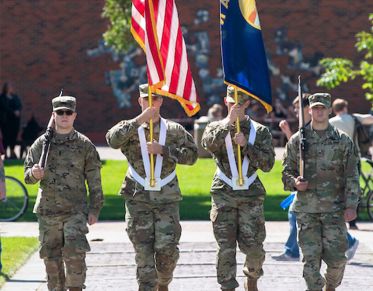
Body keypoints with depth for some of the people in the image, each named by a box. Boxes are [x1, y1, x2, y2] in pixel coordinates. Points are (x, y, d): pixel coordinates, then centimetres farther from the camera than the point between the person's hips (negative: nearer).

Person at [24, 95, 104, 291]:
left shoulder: (85, 145, 4)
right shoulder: (41, 143, 7)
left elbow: (94, 181, 5)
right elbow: (27, 176, 7)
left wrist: (94, 209, 1)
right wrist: (34, 174, -17)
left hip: (75, 210, -2)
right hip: (47, 211, 2)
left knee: (75, 253, -14)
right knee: (51, 257, 5)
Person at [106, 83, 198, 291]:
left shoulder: (174, 130, 9)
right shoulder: (130, 128, 5)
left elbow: (192, 154, 1)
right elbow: (113, 140, -16)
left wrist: (164, 150, -10)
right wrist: (140, 120, -21)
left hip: (167, 198, 0)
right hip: (138, 198, 0)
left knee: (167, 248, -5)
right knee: (143, 250, -2)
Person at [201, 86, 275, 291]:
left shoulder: (260, 131, 7)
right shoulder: (217, 127, 7)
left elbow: (267, 163, -2)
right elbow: (209, 144, -17)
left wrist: (246, 145, -12)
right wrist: (229, 122, -22)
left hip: (251, 196, 0)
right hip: (223, 195, 0)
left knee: (253, 246, -2)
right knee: (225, 247, -4)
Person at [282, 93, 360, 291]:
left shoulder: (343, 141, 5)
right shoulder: (297, 140, 6)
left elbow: (351, 176, 4)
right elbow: (287, 171, 10)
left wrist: (351, 205, -4)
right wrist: (294, 182, -12)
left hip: (334, 208, 0)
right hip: (306, 209, 0)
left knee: (336, 256, -2)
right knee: (311, 256, -4)